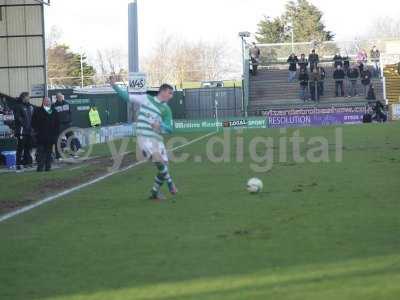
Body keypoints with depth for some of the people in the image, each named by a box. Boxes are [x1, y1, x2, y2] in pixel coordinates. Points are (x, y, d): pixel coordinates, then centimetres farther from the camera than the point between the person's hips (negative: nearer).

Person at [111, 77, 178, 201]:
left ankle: (154, 192, 18)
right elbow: (127, 97, 14)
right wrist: (115, 86, 7)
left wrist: (160, 126, -14)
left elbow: (170, 129, 6)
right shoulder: (145, 99, 7)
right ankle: (170, 184, -5)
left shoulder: (166, 109, 8)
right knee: (159, 161, -24)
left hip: (157, 139, 3)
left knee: (163, 167, 0)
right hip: (144, 137, -3)